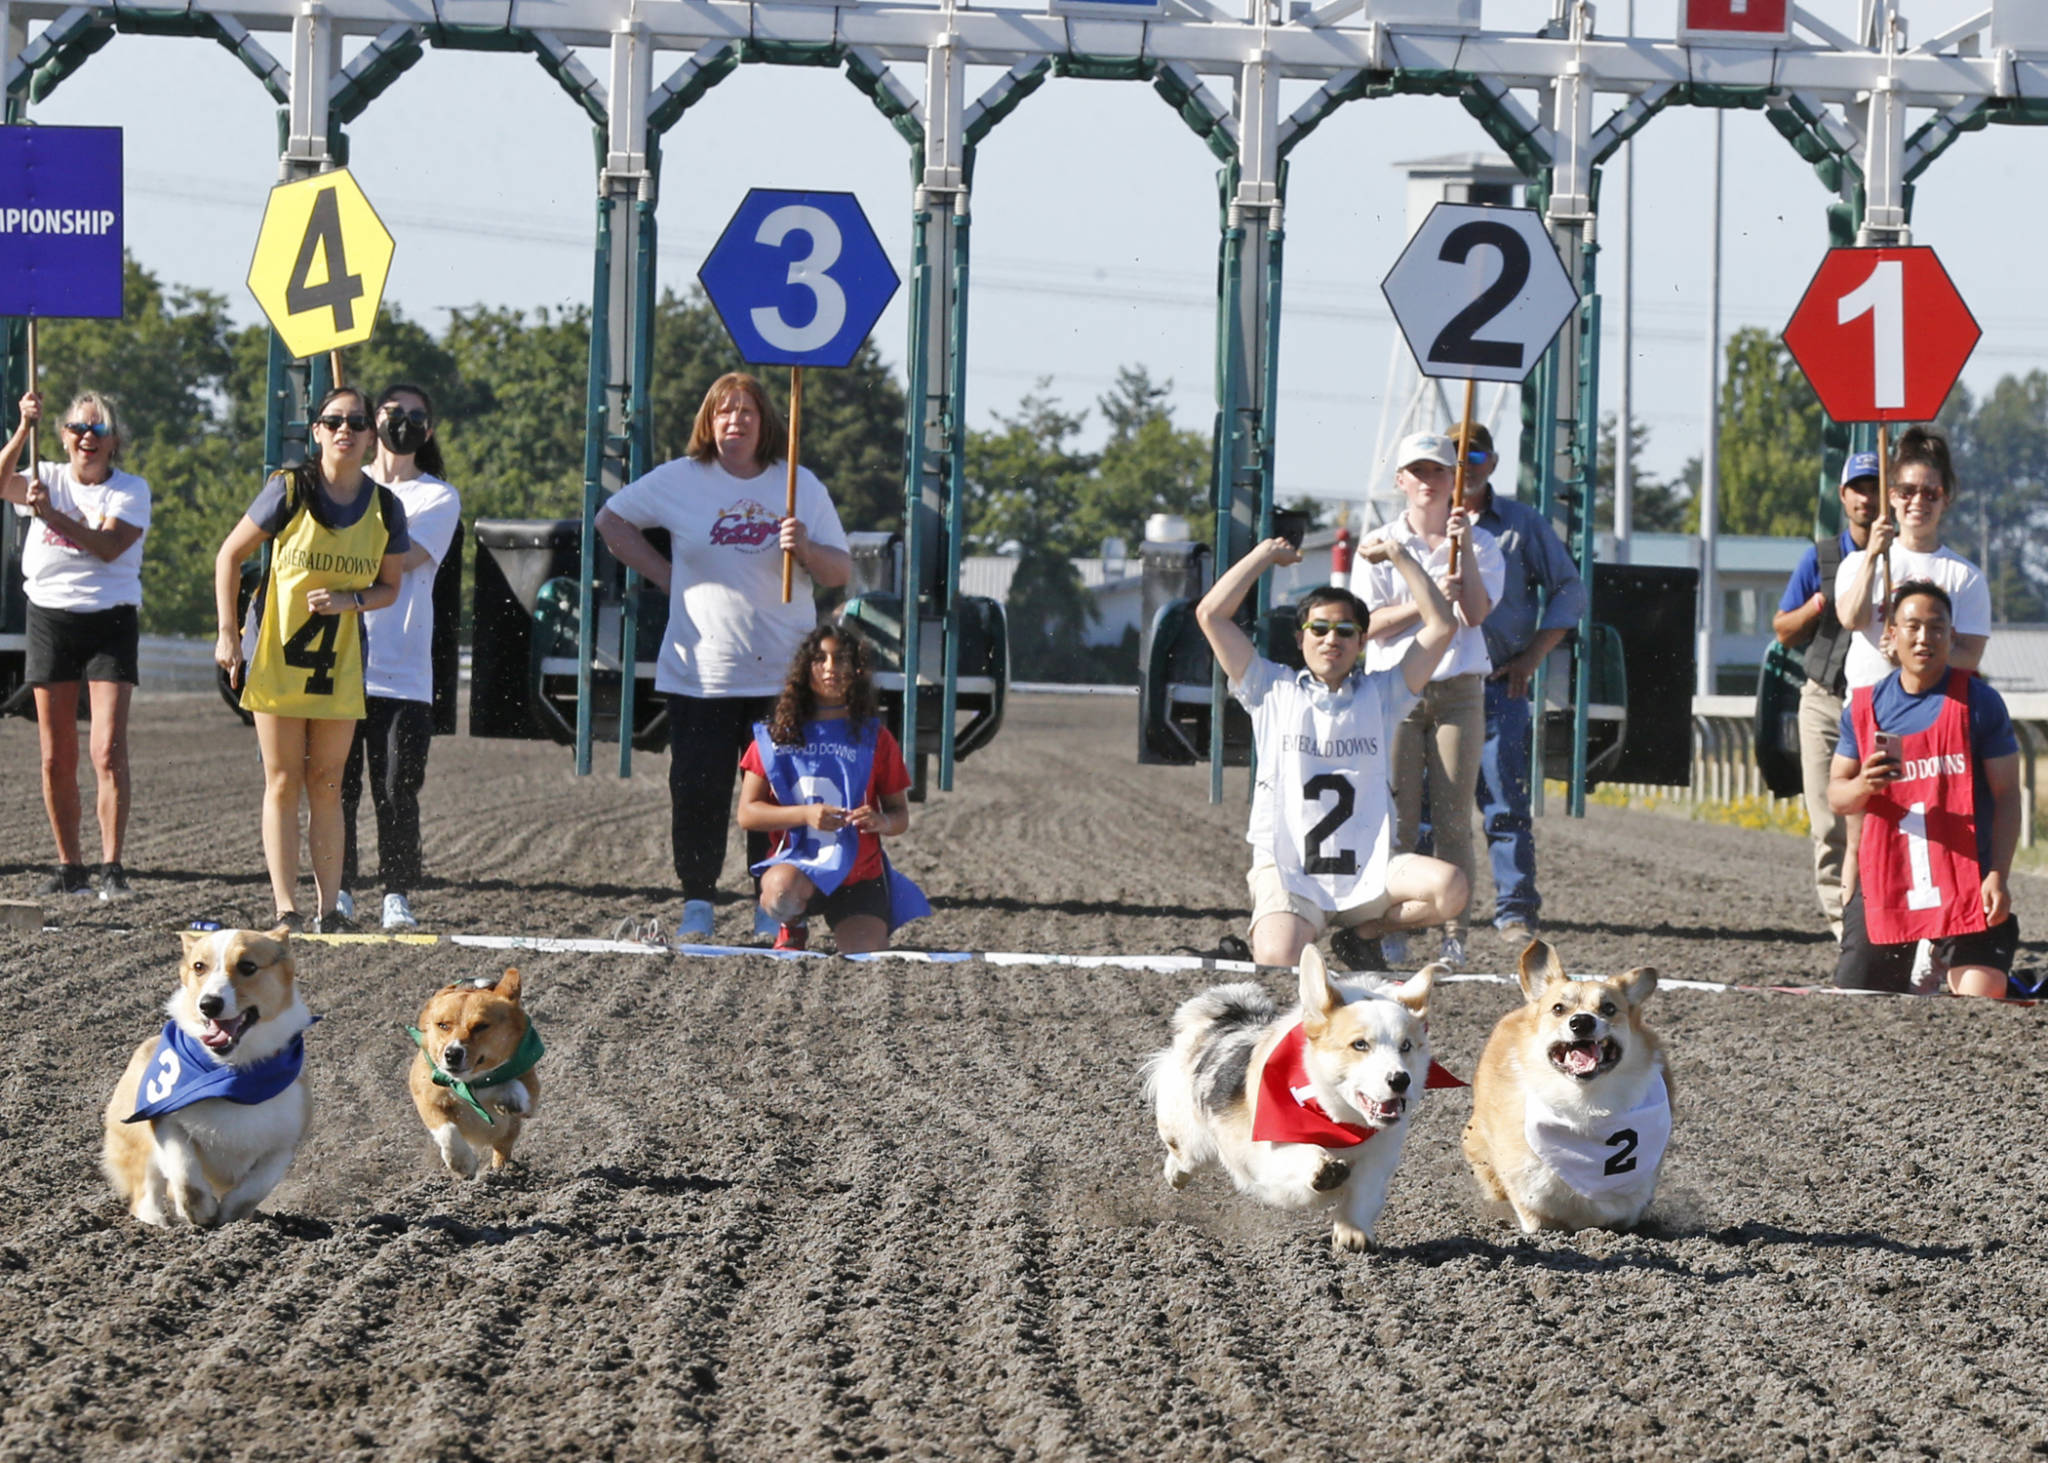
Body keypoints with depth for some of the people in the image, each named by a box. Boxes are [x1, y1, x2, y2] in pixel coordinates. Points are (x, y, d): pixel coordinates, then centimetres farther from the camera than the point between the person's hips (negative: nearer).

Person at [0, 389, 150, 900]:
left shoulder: (131, 490, 0)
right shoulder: (48, 478, 7)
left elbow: (108, 546, -16)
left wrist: (52, 514, -25)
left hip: (110, 622, -3)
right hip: (51, 617, 3)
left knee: (109, 752, -13)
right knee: (56, 758, 4)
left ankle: (112, 868, -13)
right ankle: (69, 867, 13)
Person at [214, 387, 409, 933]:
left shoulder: (385, 507, 0)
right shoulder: (290, 489, -9)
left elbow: (388, 588, 9)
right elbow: (230, 555, -2)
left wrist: (348, 599, -12)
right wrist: (227, 633, -6)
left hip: (339, 660, 3)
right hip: (275, 654, -3)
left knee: (326, 783, 4)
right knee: (283, 783, -2)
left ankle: (329, 910, 7)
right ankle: (287, 912, -1)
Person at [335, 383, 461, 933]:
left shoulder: (438, 498, 7)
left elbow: (400, 557, -9)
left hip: (403, 674, -2)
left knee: (397, 791, -5)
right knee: (336, 785, 0)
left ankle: (398, 896, 3)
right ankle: (338, 891, 8)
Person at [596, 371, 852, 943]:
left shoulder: (801, 486, 5)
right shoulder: (679, 481, 4)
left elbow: (841, 573, 5)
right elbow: (612, 521, 16)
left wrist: (806, 549, -16)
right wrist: (664, 574, 7)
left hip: (782, 675, 0)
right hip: (700, 674, 0)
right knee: (698, 791, -3)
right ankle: (696, 904, 7)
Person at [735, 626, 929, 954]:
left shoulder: (875, 738, 5)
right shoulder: (775, 736, 2)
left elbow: (901, 815, 7)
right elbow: (747, 813, -2)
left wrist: (882, 822, -18)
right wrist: (805, 814, -18)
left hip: (861, 875, 1)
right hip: (797, 865, -1)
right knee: (782, 893, -38)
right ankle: (793, 927, 2)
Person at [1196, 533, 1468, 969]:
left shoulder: (1380, 695, 15)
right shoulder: (1274, 691, 12)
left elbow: (1441, 625, 10)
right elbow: (1211, 615, 6)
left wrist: (1398, 556, 11)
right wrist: (1266, 554, 11)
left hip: (1368, 873, 3)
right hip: (1287, 872, -3)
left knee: (1449, 887, -26)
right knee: (1278, 959, -32)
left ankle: (1365, 931, 3)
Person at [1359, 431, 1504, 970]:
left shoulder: (1480, 543, 7)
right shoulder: (1380, 544, 7)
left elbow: (1475, 613, -8)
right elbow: (1370, 624, -3)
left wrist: (1464, 551, -17)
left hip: (1458, 690, 0)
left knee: (1454, 819, -3)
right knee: (1398, 819, -5)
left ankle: (1454, 937, -3)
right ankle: (1390, 933, -3)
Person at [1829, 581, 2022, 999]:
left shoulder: (1979, 701, -2)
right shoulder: (1865, 705, 8)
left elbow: (2006, 796, -2)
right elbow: (1836, 794, 11)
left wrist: (1998, 875, -13)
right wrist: (1861, 787, -14)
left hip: (1965, 880, -3)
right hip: (1884, 880, 3)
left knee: (1981, 995, -19)